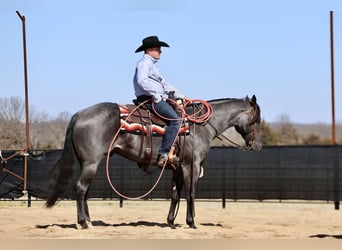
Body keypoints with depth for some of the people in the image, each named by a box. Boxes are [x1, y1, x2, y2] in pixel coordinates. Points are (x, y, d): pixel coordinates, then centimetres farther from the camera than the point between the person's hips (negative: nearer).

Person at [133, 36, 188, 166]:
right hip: (149, 99, -11)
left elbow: (165, 84, 30)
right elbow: (142, 81, -24)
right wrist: (155, 95, -20)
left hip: (156, 98, 11)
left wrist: (181, 96, 24)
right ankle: (163, 154, -28)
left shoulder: (151, 64, 27)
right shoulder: (144, 62, -6)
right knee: (175, 120, -21)